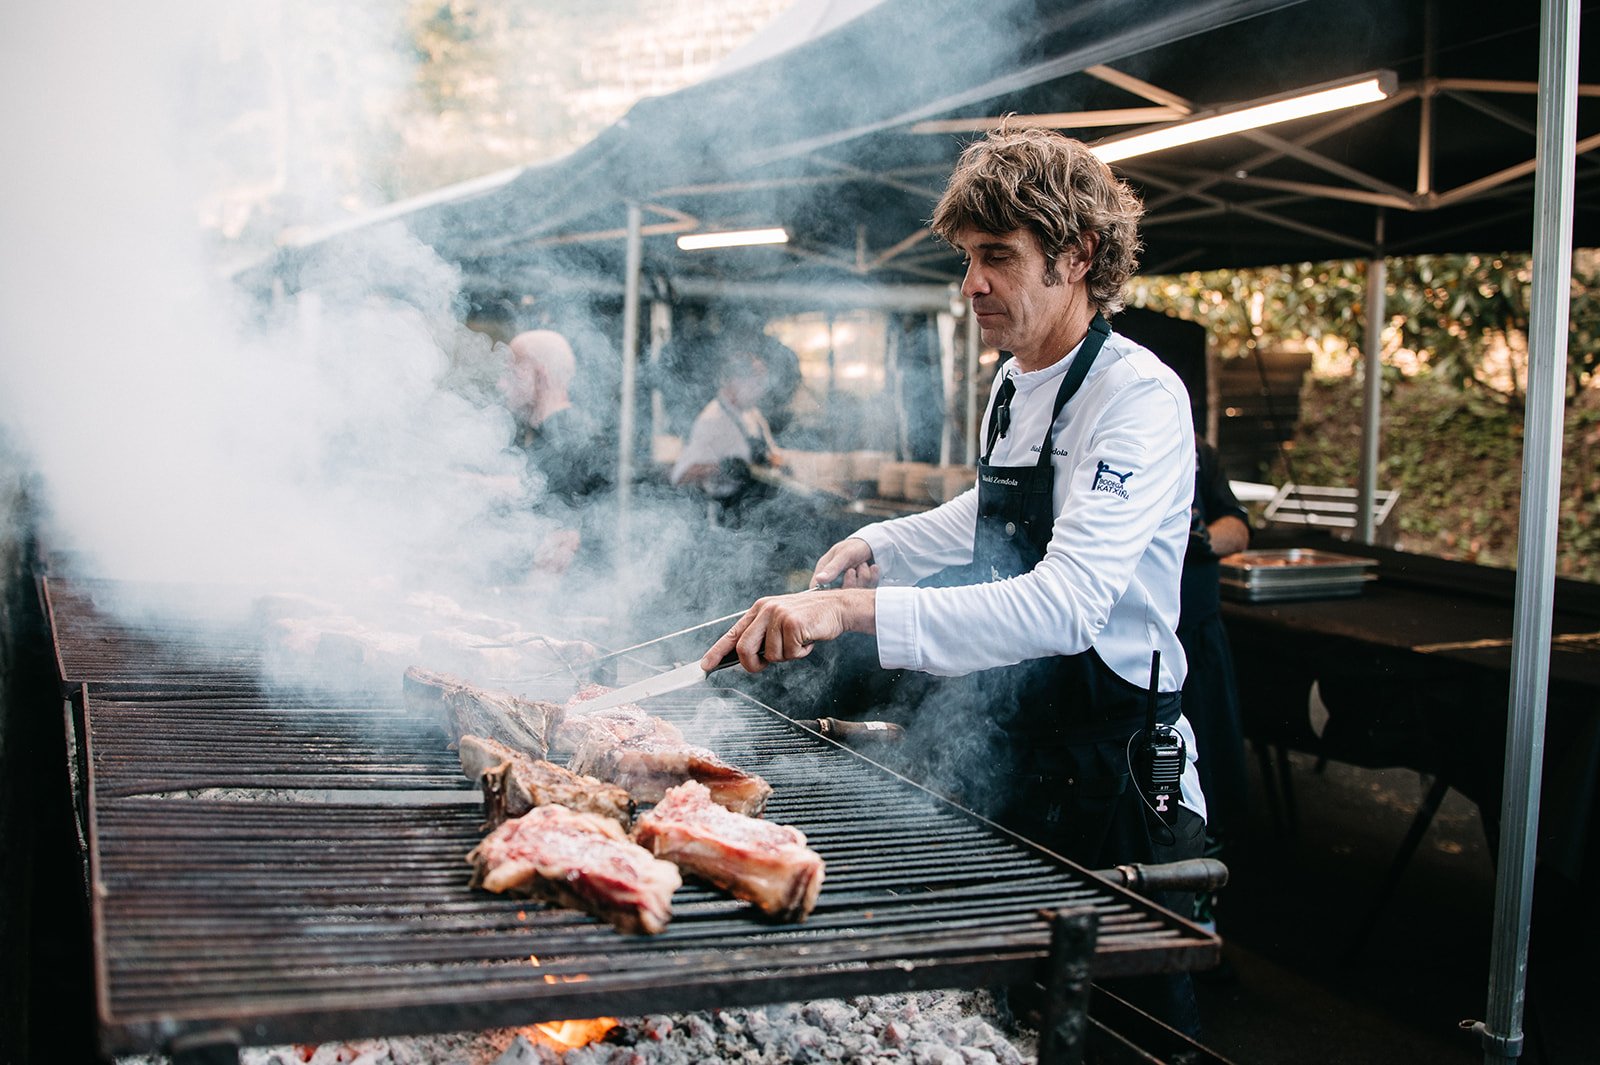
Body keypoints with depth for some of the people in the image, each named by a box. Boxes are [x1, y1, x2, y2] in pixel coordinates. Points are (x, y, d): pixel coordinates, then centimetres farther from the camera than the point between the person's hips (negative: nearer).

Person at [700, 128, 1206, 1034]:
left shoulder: (1141, 399, -20)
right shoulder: (1012, 386, 7)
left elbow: (1065, 605, -35)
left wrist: (856, 610, -42)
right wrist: (886, 543, 14)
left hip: (1112, 769, -8)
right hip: (1016, 749, 8)